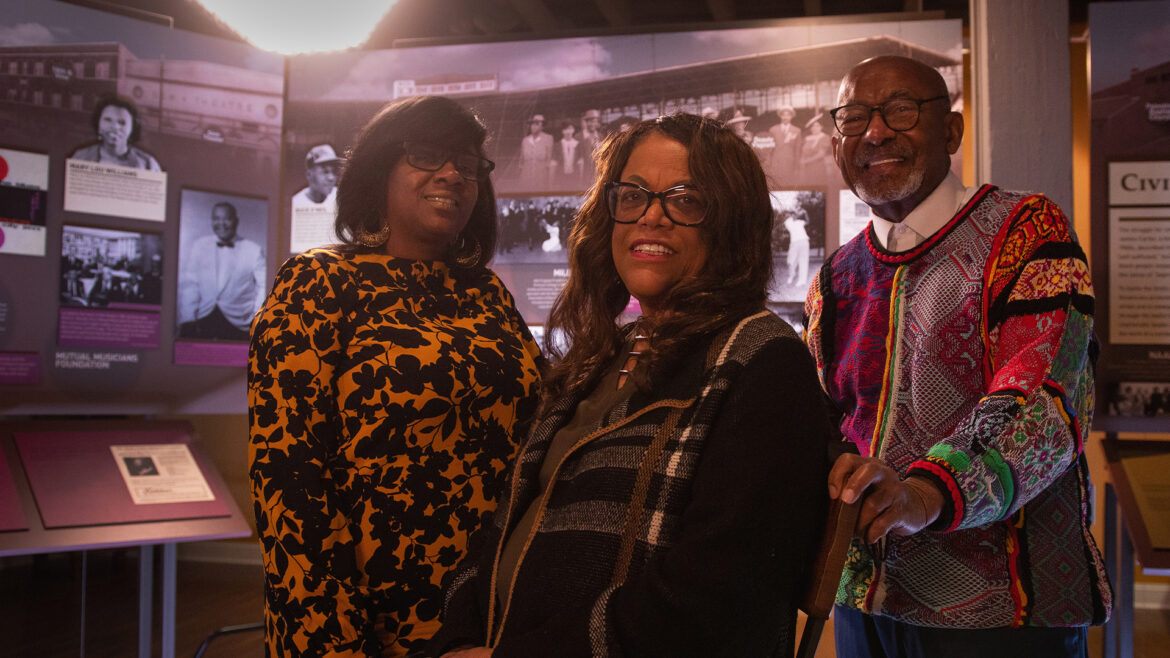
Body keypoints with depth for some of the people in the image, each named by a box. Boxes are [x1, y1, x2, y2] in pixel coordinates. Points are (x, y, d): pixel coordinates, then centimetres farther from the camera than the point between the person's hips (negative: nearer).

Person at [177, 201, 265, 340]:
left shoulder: (254, 251, 7)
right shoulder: (200, 246, 13)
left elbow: (264, 286, 2)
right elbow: (188, 284, 7)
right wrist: (187, 322, -3)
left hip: (236, 323, -1)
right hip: (202, 321, 1)